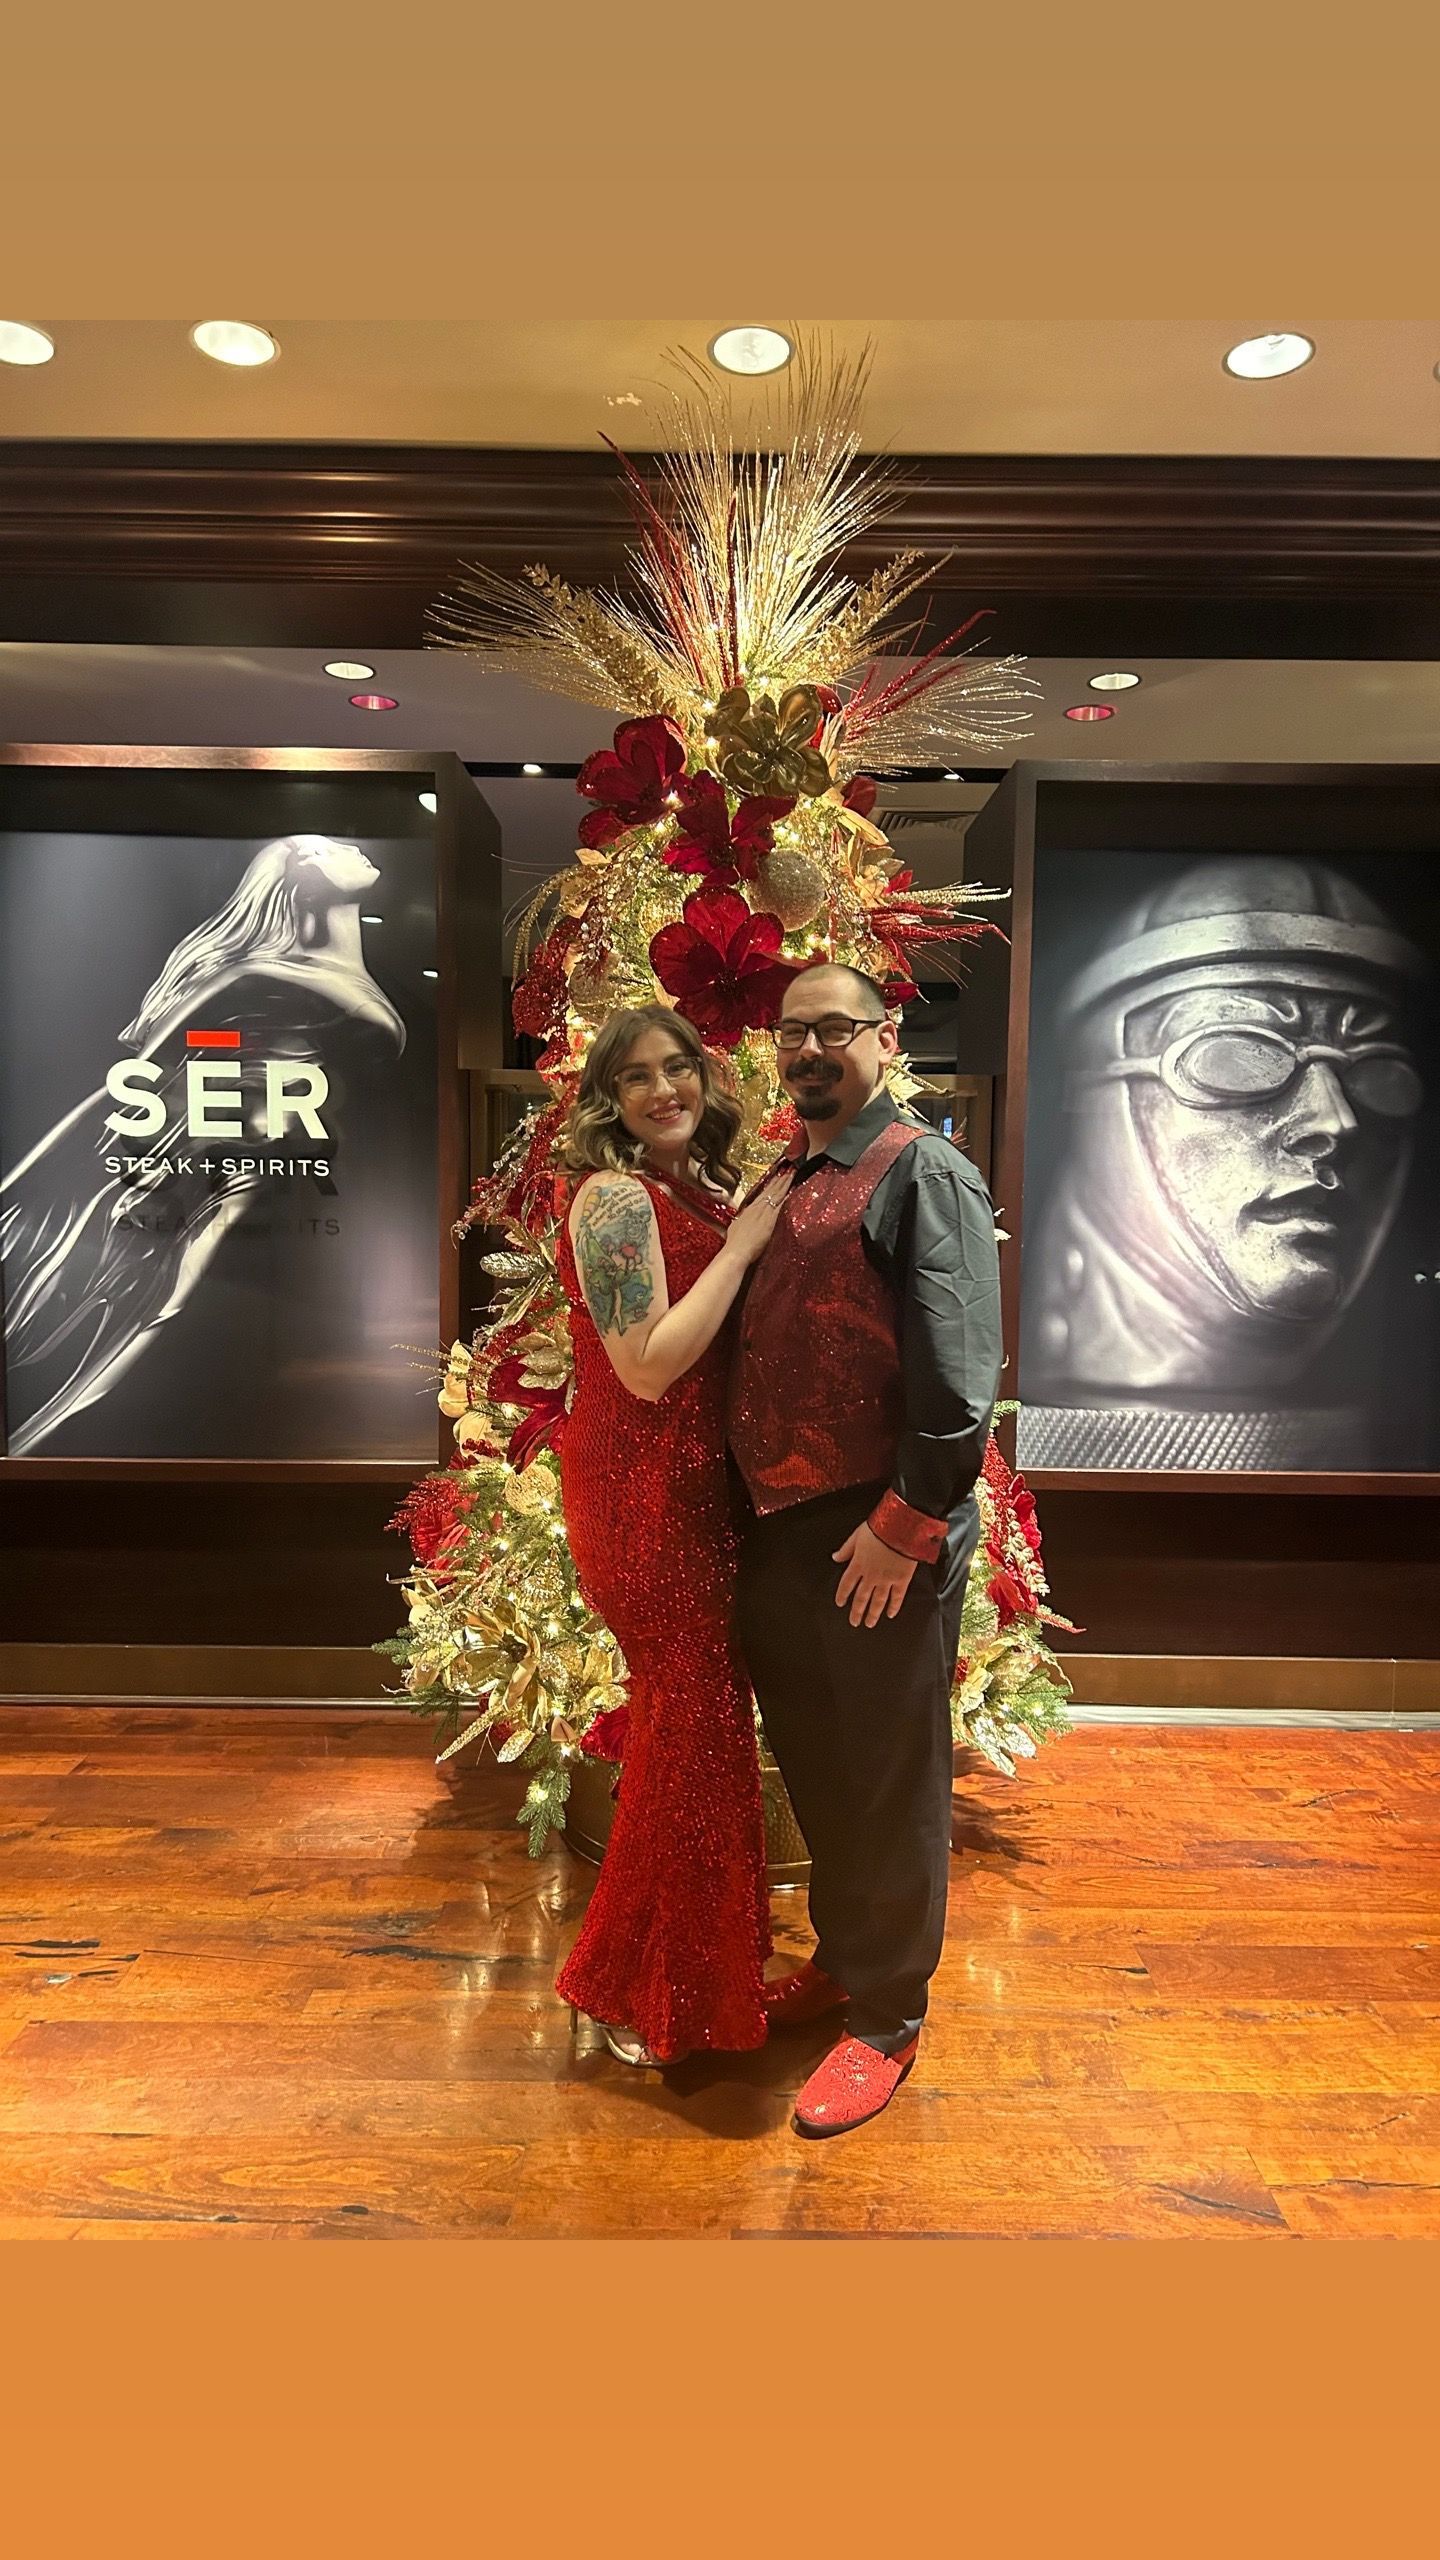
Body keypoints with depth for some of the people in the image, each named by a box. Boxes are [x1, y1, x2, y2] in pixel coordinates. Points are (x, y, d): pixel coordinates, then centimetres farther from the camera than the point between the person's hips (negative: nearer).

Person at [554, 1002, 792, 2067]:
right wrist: (742, 1243, -18)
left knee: (697, 1713, 20)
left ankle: (693, 1965, 42)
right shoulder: (617, 1197, -16)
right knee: (691, 1718, 2)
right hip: (644, 1494, -9)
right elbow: (650, 1365, -23)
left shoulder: (707, 1189, 11)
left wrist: (750, 1233, 2)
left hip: (698, 1486, 9)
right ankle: (642, 1992, 25)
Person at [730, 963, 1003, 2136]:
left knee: (888, 1781, 8)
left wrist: (906, 1523, -19)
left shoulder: (923, 1172, -10)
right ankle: (840, 1958, 43)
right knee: (813, 1764, 21)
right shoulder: (785, 1185, 15)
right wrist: (749, 1500, 14)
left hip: (882, 1541, -8)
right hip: (777, 1529, 8)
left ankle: (887, 2019, 28)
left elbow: (958, 1373, -18)